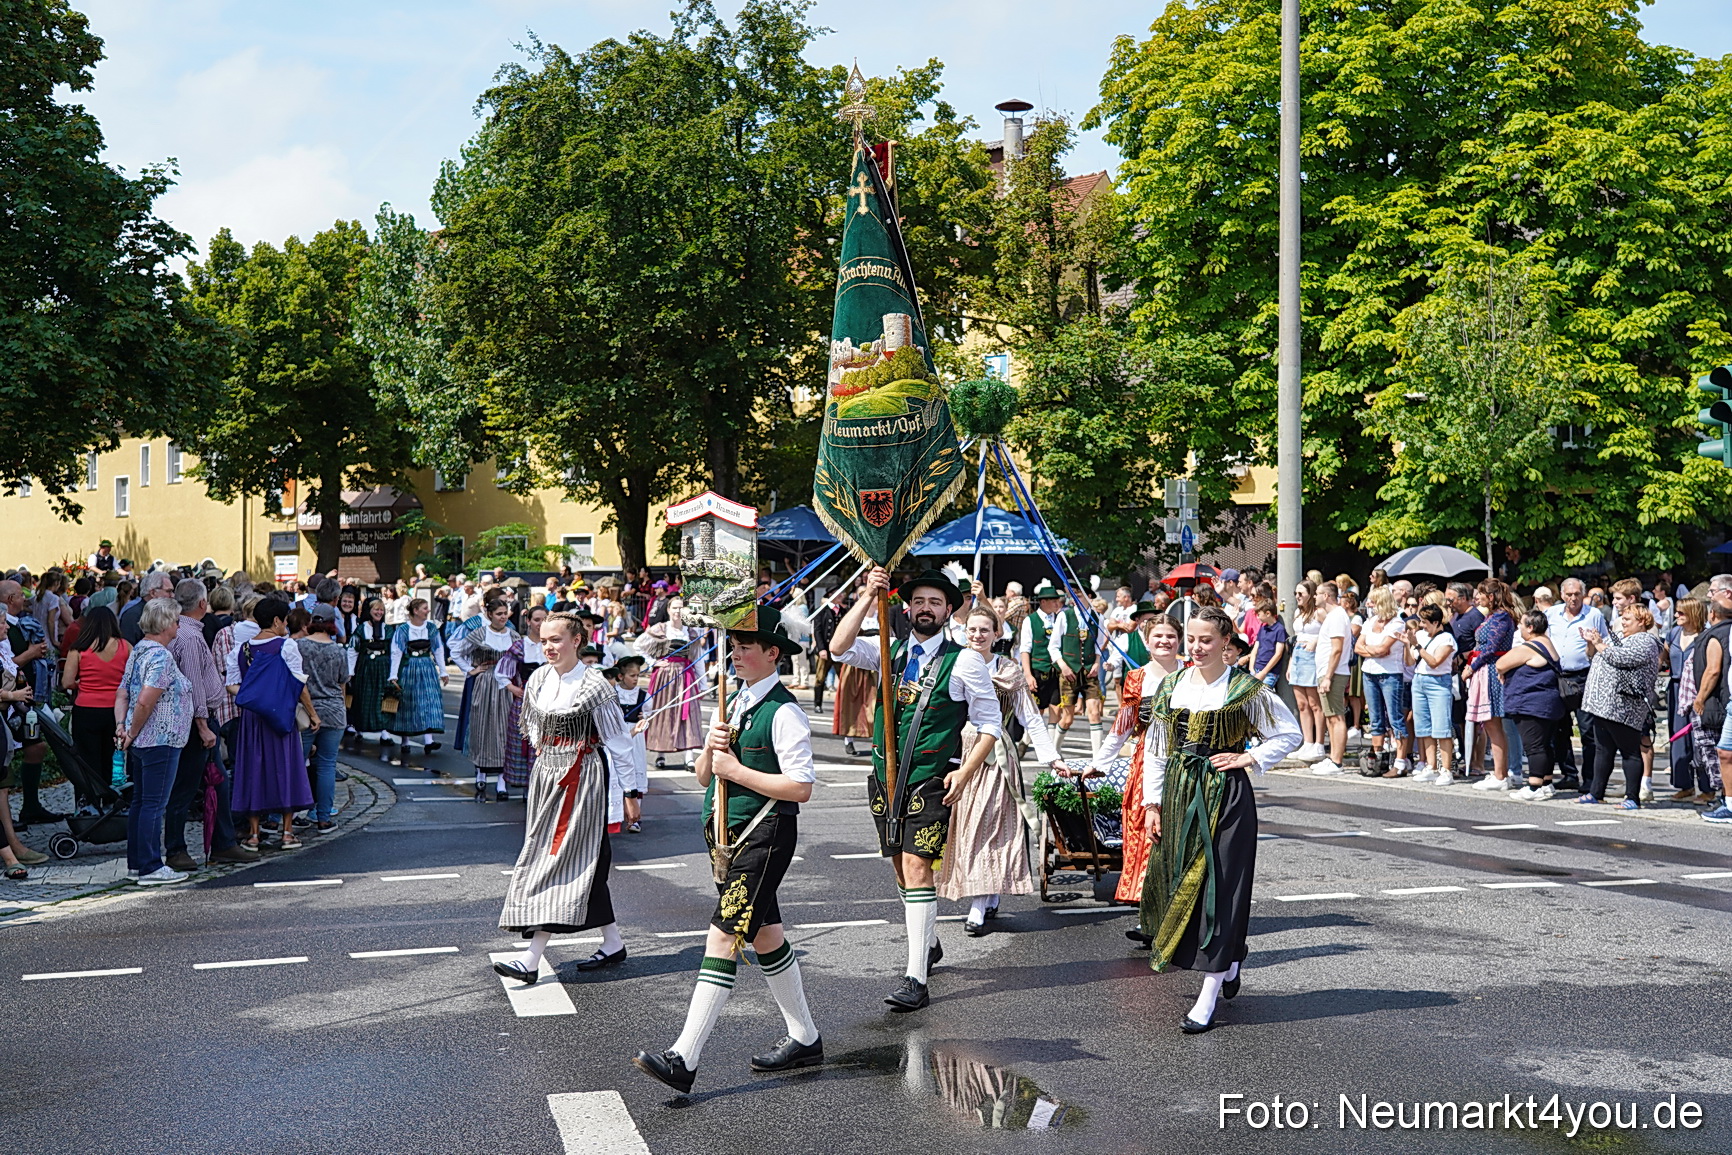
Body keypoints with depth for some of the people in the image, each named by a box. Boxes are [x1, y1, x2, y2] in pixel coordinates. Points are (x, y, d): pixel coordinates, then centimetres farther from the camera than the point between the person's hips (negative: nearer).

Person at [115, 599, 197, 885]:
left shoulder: (138, 651, 13)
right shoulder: (161, 656, -17)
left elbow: (121, 695, 13)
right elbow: (145, 702, -24)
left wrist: (122, 726, 2)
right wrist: (133, 733, -11)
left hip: (141, 742, 10)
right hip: (160, 741, -10)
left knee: (140, 802, 15)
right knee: (154, 805, -5)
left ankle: (136, 863, 22)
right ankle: (150, 868, -2)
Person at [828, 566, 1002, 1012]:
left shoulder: (964, 661, -3)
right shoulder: (889, 649, 7)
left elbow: (990, 724, 0)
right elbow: (840, 649, -10)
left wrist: (964, 770, -11)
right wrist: (868, 597, -15)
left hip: (930, 781, -5)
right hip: (885, 776, 5)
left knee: (916, 867, -13)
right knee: (901, 866, 16)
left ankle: (917, 979, -12)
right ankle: (929, 945, 40)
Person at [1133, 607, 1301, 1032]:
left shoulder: (1245, 690, -5)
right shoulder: (1172, 686, 7)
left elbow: (1290, 734, 3)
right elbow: (1155, 748, 10)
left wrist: (1248, 759, -8)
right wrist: (1153, 802, 5)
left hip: (1225, 795, -5)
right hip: (1179, 794, 5)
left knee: (1217, 886, -5)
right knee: (1176, 880, 8)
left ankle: (1208, 997, 0)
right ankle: (1227, 961, 33)